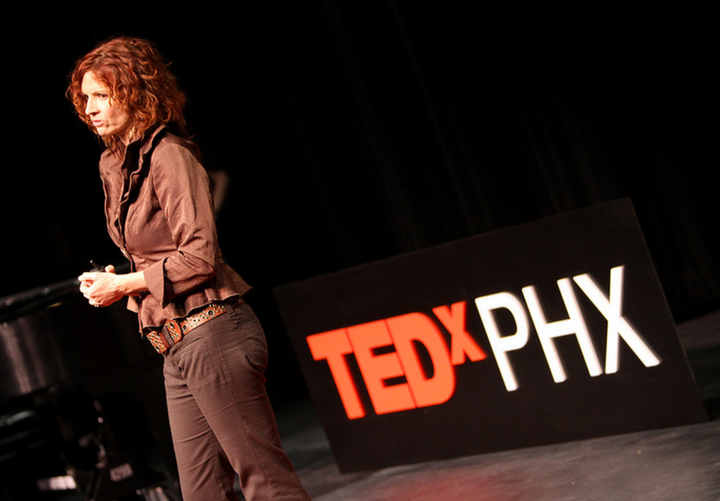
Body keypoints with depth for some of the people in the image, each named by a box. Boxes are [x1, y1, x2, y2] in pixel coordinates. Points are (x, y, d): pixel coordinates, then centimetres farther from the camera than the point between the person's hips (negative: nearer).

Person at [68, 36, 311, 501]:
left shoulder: (168, 155, -11)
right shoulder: (118, 165, 16)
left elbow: (200, 257, -17)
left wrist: (124, 285, -11)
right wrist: (111, 281, 8)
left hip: (211, 334, -9)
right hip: (177, 347, 9)